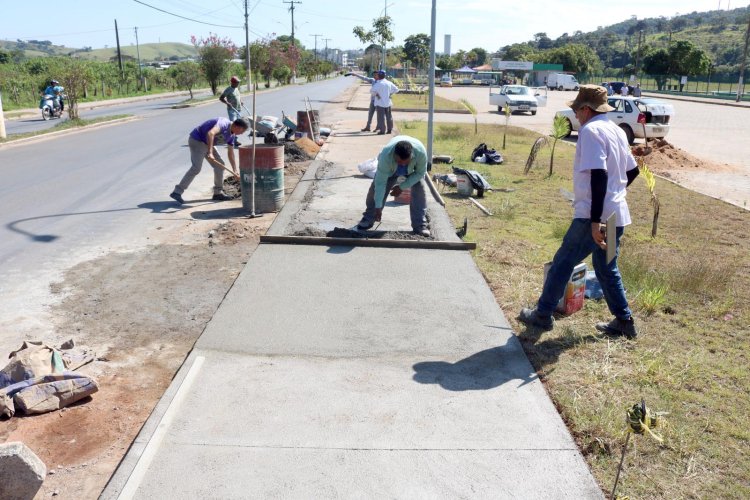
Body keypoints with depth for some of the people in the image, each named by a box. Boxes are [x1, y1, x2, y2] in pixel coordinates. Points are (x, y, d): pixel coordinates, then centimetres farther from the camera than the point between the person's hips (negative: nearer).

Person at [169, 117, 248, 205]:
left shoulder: (231, 135, 6)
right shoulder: (223, 123, -23)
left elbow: (230, 153, 15)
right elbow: (210, 133, -41)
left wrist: (235, 171, 14)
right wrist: (210, 152, -44)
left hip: (207, 143, 10)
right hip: (197, 140, -10)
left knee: (219, 165, 8)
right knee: (196, 167, -19)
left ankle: (218, 193, 15)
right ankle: (177, 192, -17)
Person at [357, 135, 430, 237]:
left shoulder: (420, 152, -43)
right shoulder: (386, 155, -44)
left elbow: (420, 172, -23)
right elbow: (380, 182, -39)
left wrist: (402, 187, -27)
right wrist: (378, 207, -37)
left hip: (413, 170, 0)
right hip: (391, 169, 0)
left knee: (419, 191, -17)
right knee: (376, 189, -10)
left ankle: (420, 225, -8)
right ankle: (368, 218, 8)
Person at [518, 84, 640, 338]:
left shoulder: (591, 130, -13)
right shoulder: (617, 130, 14)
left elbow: (599, 174, -24)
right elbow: (632, 171, 21)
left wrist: (595, 220, -26)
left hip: (593, 216, -8)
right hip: (617, 215, 9)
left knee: (562, 263, 4)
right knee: (607, 269, 19)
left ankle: (543, 314, 14)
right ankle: (623, 321, 24)